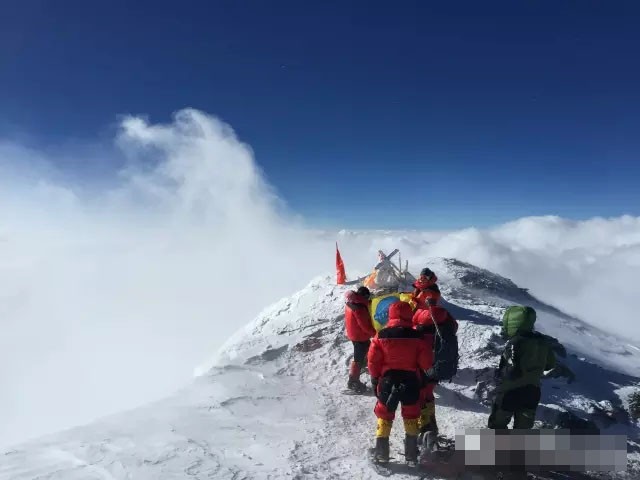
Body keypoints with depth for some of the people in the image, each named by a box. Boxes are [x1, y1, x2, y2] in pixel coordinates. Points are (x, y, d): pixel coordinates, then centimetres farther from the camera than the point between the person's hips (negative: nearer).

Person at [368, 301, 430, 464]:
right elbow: (425, 362, -5)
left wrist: (375, 378, 8)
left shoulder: (381, 335, -9)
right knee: (411, 415, 18)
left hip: (387, 379, 0)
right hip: (411, 380, 1)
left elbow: (373, 360, -5)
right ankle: (411, 453, 22)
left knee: (384, 414, 14)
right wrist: (419, 377, 15)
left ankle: (381, 452, 17)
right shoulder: (416, 337, -8)